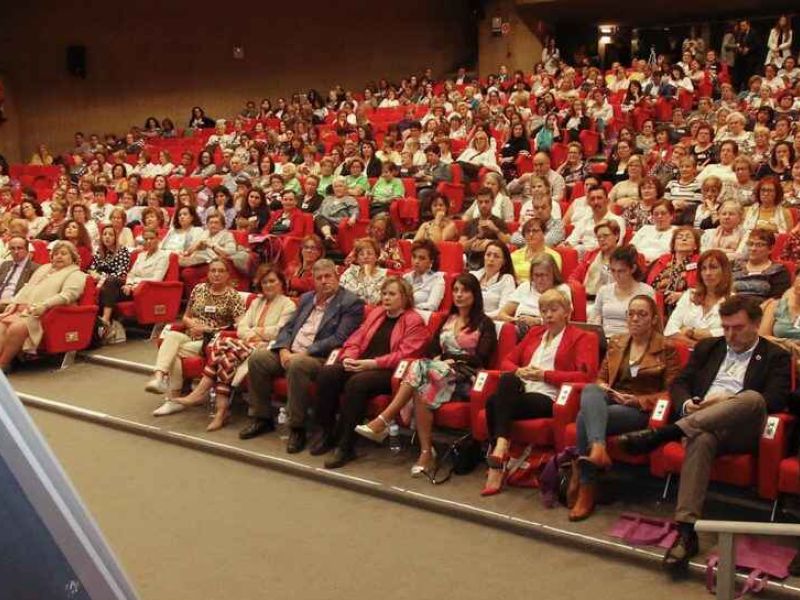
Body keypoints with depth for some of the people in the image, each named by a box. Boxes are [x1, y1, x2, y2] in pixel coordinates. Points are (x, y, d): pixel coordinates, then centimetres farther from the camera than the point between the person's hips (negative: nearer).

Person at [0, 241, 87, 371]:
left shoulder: (75, 274, 7)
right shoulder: (44, 268, 31)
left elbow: (68, 295, -11)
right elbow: (27, 288, 24)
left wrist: (44, 305, -24)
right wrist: (14, 302, 6)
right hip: (22, 309, 7)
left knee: (16, 328, -32)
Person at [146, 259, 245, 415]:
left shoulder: (233, 296, 2)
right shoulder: (199, 289, 16)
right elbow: (185, 317, 21)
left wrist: (207, 329, -13)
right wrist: (192, 323, -4)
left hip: (212, 342, -4)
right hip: (191, 337, 4)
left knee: (173, 350, -27)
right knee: (171, 336, -30)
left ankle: (172, 398, -23)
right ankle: (159, 378, -47)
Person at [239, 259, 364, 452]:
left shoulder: (351, 303, -4)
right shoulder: (306, 298, 19)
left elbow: (339, 339, -14)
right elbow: (288, 327, 17)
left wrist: (304, 353, -19)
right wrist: (284, 350, -5)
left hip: (320, 357, -7)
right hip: (290, 353, 7)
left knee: (297, 364, -36)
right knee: (257, 357, -11)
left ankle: (297, 428, -24)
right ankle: (262, 418, 2)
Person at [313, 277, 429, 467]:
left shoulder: (415, 321, 1)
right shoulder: (375, 313, 22)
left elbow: (404, 354, -11)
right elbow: (355, 339, 17)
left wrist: (372, 363, -19)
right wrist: (348, 357, -5)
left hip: (389, 372, -6)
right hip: (361, 365, 6)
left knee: (356, 382, -34)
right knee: (326, 373, -20)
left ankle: (345, 446, -26)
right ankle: (326, 433, -10)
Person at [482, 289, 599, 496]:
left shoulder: (582, 338, 10)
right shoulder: (534, 333, 29)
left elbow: (585, 375, -5)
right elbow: (507, 361, 26)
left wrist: (545, 375, -9)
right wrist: (518, 371, 1)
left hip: (549, 398, -5)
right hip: (521, 390, 5)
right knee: (508, 379, -32)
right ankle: (500, 448, -34)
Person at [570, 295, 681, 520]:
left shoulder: (666, 349, 7)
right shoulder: (616, 343, 21)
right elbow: (601, 378, 24)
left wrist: (638, 400, -13)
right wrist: (603, 389, -1)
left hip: (641, 410, -4)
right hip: (610, 400, 4)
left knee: (585, 418, -30)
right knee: (590, 391, -33)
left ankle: (586, 489, -26)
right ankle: (597, 448, -53)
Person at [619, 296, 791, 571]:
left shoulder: (775, 357, 15)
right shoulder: (708, 347, 26)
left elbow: (776, 400, 0)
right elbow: (679, 383, 20)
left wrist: (728, 401, -11)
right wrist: (686, 404, -4)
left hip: (743, 430, -1)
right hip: (700, 425, 2)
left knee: (753, 398, -36)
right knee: (701, 441, -37)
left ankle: (661, 434, -41)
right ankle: (686, 531, -44)